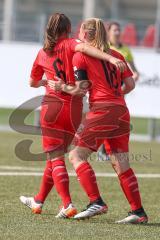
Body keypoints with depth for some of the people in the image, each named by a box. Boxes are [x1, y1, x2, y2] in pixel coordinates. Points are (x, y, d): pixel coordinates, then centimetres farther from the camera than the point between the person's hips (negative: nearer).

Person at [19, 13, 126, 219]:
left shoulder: (42, 53, 11)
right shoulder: (68, 45, 1)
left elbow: (32, 82, 26)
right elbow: (84, 47, -24)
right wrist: (111, 58, -33)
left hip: (53, 106, 0)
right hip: (74, 108, 0)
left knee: (55, 158, -1)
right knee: (56, 157, 16)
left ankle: (68, 205, -17)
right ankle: (38, 201, 29)